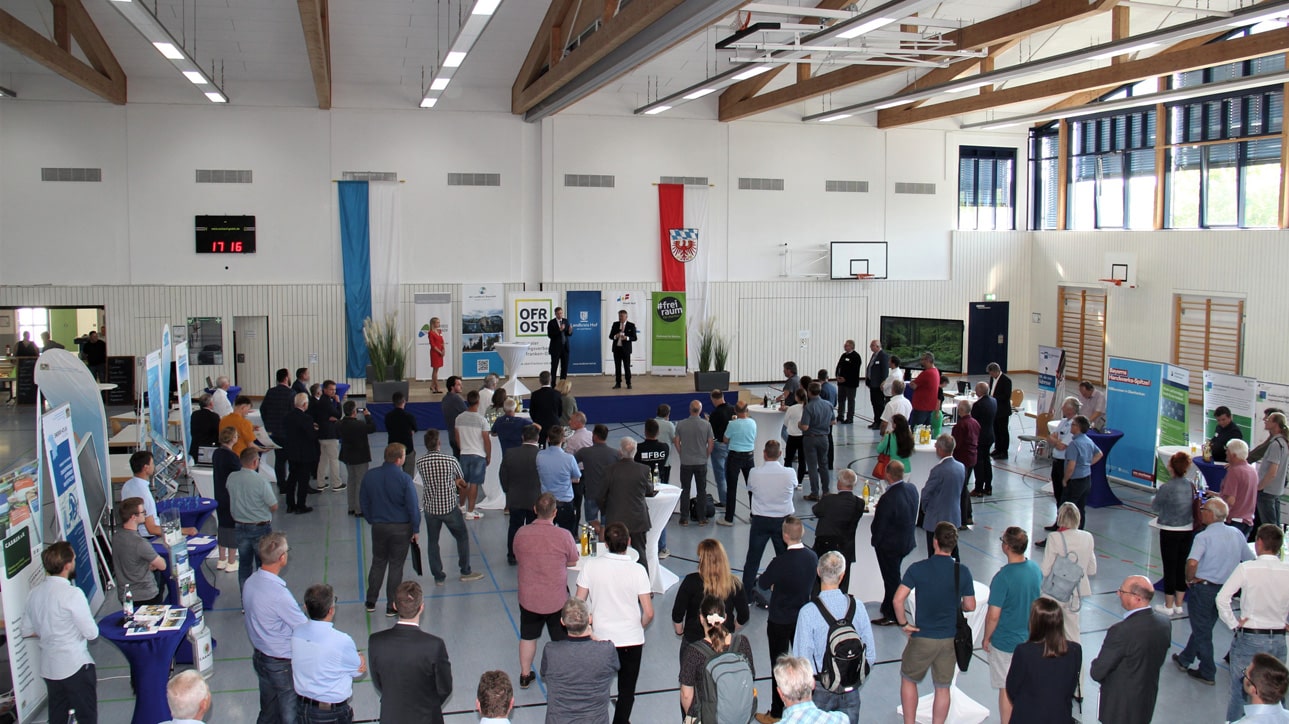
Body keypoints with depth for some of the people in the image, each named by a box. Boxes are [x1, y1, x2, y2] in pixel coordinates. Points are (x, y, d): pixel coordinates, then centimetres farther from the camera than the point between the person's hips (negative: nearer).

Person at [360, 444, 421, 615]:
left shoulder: (369, 476, -4)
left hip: (378, 527, 4)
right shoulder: (404, 479, -18)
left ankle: (371, 602, 26)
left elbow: (364, 504, 6)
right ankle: (391, 606, 13)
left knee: (378, 563, 19)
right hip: (401, 528, -4)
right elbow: (412, 507, -14)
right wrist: (415, 529, -2)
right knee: (396, 565, 7)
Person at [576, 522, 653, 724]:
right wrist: (638, 627, 8)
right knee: (627, 691, 16)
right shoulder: (637, 571, -14)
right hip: (631, 639, -1)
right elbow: (648, 613, -12)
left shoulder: (591, 566, -11)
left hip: (600, 638, 1)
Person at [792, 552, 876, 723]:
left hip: (821, 689, -3)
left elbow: (803, 660, -15)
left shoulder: (808, 612, -17)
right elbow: (871, 655, -3)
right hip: (851, 690, 3)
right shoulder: (857, 606, -8)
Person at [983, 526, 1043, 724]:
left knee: (1006, 689, 8)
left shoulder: (1003, 577, -26)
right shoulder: (1036, 569, -6)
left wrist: (986, 638, -6)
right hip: (1031, 639, 6)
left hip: (1005, 643, -6)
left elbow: (993, 616, -22)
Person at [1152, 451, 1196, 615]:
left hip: (1170, 532, -5)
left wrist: (1157, 494, 8)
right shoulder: (1191, 486, -3)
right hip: (1187, 530, 5)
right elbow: (1193, 507, 9)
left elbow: (1154, 508, -9)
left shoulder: (1166, 488, -19)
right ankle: (1178, 605, 24)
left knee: (1169, 567, 5)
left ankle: (1168, 606, 14)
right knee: (1182, 566, 14)